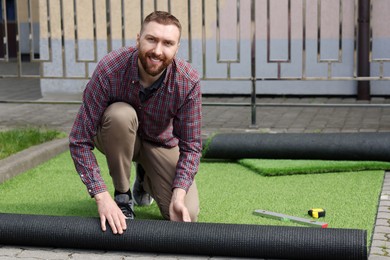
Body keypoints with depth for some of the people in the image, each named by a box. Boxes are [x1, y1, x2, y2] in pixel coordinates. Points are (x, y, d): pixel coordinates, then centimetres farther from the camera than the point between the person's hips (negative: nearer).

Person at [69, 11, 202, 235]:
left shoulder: (189, 81, -28)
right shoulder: (109, 70, -33)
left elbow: (191, 146, -19)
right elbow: (79, 142, -31)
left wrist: (179, 196, -35)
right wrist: (102, 197, -39)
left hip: (161, 142, 2)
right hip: (117, 136, -1)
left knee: (185, 216, -17)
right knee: (120, 114, -37)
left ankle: (145, 178, 17)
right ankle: (122, 195, -13)